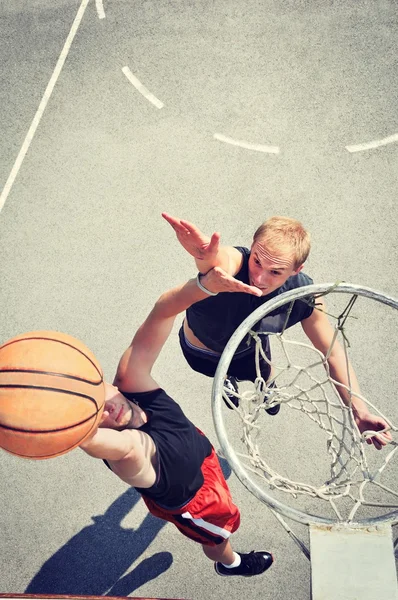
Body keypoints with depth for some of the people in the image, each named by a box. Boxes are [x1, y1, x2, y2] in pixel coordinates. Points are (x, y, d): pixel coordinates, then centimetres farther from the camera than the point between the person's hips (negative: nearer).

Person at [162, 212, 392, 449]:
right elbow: (220, 259, -74)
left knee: (264, 377, 35)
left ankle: (267, 387, 73)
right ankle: (227, 379, 72)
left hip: (250, 349, 2)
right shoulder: (233, 262, -47)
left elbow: (333, 353, -23)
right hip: (200, 353, -2)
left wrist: (361, 414, -29)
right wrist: (207, 254, -98)